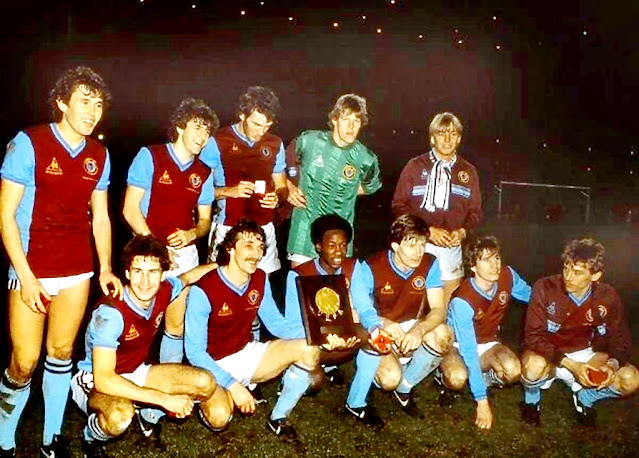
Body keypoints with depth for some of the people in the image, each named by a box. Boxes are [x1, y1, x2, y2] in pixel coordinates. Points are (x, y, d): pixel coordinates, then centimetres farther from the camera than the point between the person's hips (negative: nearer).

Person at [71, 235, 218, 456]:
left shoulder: (165, 290, -15)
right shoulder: (110, 312, -32)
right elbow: (103, 379, -37)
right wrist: (165, 399, -37)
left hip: (136, 373, 6)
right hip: (94, 380, -6)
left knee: (205, 384, -11)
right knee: (120, 414, -40)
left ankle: (149, 415, 15)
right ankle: (92, 437, -3)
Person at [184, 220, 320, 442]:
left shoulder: (260, 280, -4)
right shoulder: (203, 291, -23)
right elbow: (195, 352, -19)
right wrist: (233, 386, -26)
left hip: (247, 354, 5)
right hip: (214, 365, -5)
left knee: (308, 350, -16)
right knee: (219, 418, -33)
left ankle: (279, 418, 4)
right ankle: (210, 399, 7)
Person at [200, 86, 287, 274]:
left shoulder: (275, 144, 10)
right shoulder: (217, 142, -3)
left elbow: (281, 187, 18)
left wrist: (277, 197, -4)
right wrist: (229, 191, -17)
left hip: (264, 229, 4)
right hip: (228, 229, -3)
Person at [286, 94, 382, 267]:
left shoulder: (365, 159, -6)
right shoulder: (309, 141, -5)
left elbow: (369, 187, 15)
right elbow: (286, 161, 14)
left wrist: (343, 192, 5)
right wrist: (290, 188, 2)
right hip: (304, 231, 0)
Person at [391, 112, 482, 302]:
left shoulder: (468, 171, 12)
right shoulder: (415, 166, 3)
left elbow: (475, 212, 14)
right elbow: (398, 206, -2)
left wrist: (462, 232, -7)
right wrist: (427, 230, -13)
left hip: (452, 248, 3)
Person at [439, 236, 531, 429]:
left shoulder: (508, 277, -17)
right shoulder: (462, 302, -33)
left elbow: (532, 297, 6)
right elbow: (469, 352, -30)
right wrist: (482, 401, -29)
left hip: (487, 343, 5)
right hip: (457, 345, -4)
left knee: (513, 370, -28)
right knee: (458, 378, -37)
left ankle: (489, 379, 8)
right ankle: (444, 379, 1)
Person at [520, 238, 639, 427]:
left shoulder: (608, 298, -11)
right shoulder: (545, 288, -21)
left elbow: (620, 342, -1)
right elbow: (534, 336, -21)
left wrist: (612, 364, -24)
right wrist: (570, 365, -30)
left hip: (583, 354, 3)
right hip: (548, 354, -3)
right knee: (535, 366, -38)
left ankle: (584, 397, 12)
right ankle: (531, 397, -1)